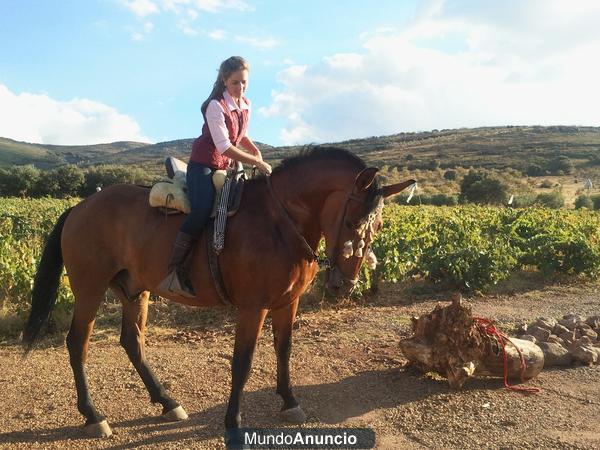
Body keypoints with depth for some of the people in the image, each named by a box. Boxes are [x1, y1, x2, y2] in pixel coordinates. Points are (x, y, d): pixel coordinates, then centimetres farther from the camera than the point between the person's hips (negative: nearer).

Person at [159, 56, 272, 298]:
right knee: (201, 212, -27)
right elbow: (224, 147, -21)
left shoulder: (246, 105, 7)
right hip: (203, 164, -8)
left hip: (226, 167, 8)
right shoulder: (216, 106, -16)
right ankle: (174, 270, -23)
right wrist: (257, 163, -22)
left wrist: (256, 151, 4)